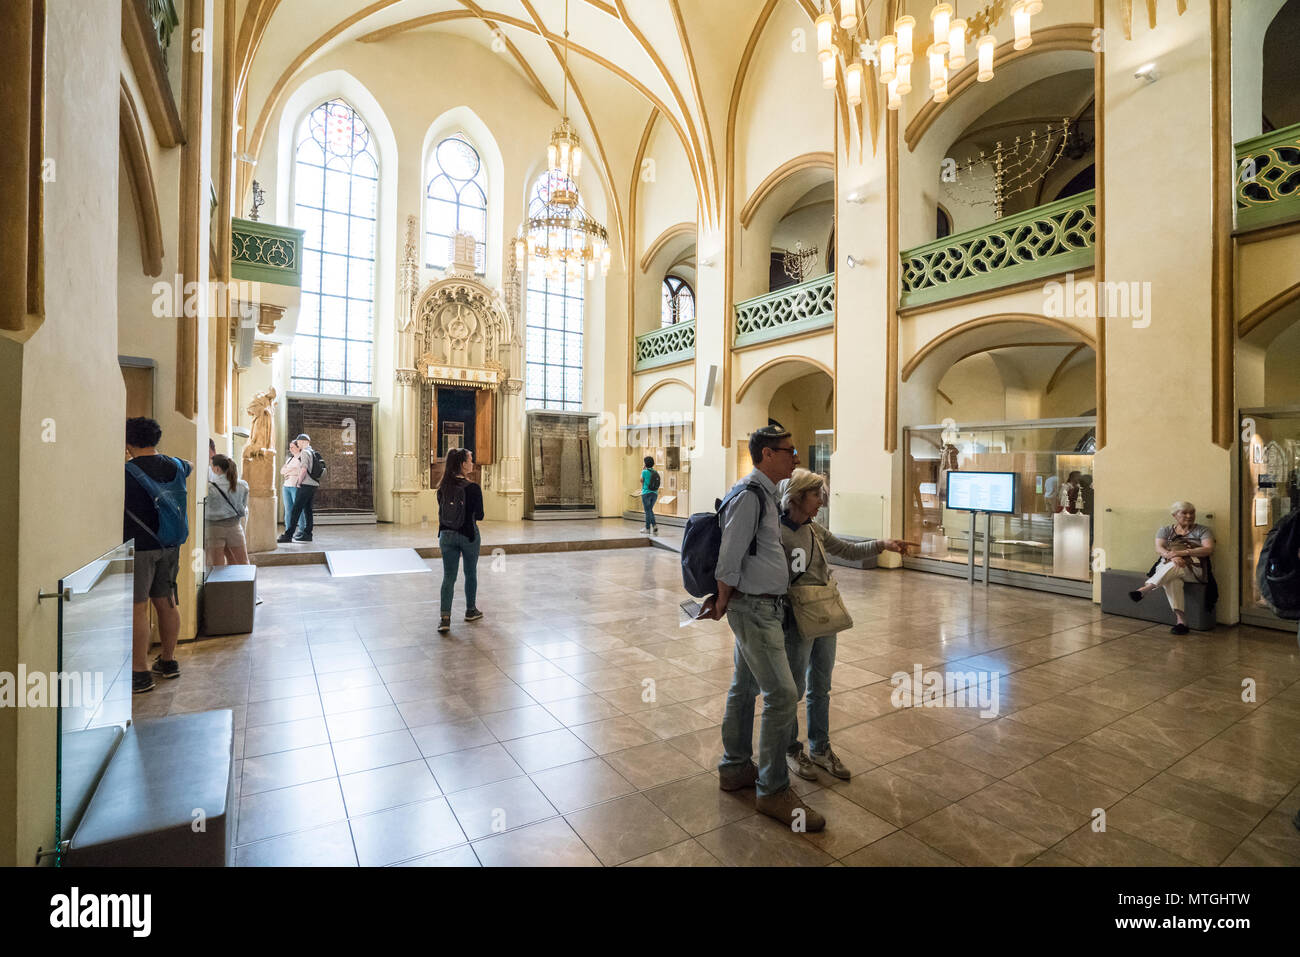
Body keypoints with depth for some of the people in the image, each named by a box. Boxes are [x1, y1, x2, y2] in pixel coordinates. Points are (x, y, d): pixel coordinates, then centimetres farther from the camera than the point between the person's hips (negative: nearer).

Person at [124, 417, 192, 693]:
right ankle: (168, 661, 26)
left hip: (138, 547, -6)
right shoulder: (175, 467, 5)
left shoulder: (126, 473, -13)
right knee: (167, 602, 14)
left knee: (137, 608, -2)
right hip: (170, 546, 6)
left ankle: (141, 673, 1)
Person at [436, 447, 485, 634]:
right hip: (468, 535, -3)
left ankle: (445, 618, -3)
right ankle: (471, 610, 30)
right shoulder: (473, 488, -16)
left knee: (448, 577, 7)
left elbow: (441, 512, 6)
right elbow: (479, 516, -7)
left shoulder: (443, 487, -2)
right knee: (470, 573, 16)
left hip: (447, 535, 3)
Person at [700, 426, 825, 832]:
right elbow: (729, 558, -19)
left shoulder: (764, 494, 13)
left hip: (762, 607, 10)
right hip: (755, 609, -10)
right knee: (781, 694, -5)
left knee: (744, 687, 19)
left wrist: (723, 598, 16)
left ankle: (735, 768, 34)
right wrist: (723, 601, -7)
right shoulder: (749, 496, -19)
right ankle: (773, 791, 11)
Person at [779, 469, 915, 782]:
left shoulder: (814, 529, 6)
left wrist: (882, 544, 1)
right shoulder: (776, 532, -17)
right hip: (797, 621, -7)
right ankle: (790, 749, 31)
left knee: (821, 688, 18)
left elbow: (849, 551, 12)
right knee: (794, 688, 9)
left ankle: (820, 749, 36)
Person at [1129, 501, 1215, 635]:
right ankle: (1181, 619, -42)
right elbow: (1159, 549, 2)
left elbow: (1209, 549, -3)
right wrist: (1172, 556, -22)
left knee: (1174, 567, -38)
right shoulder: (1165, 530, 17)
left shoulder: (1202, 531, 14)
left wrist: (1183, 552, -19)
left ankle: (1144, 590, -47)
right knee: (1171, 580, -36)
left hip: (1194, 570, -1)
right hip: (1167, 566, 1)